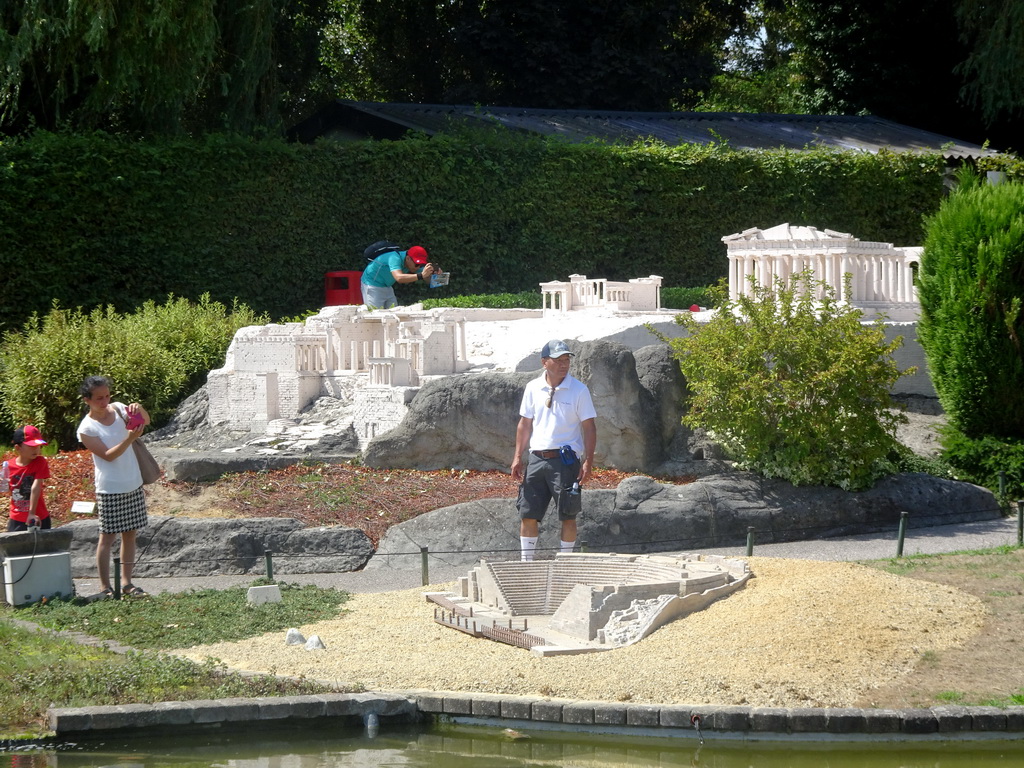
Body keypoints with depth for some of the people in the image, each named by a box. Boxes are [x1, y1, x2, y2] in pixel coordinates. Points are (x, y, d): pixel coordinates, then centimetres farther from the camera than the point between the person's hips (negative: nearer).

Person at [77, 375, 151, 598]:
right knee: (107, 537, -2)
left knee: (130, 534, 9)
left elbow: (146, 421, 2)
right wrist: (130, 438, -30)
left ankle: (126, 582, 17)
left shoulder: (118, 409, 2)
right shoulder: (86, 429, -12)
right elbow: (108, 455, -18)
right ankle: (105, 587, 2)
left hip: (134, 485, 6)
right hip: (110, 490, -6)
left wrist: (139, 410, -19)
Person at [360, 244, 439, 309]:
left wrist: (434, 272, -31)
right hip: (372, 286, -8)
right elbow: (399, 277, -49)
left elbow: (428, 277, -6)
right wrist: (421, 275, -57)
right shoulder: (395, 258, -33)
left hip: (387, 287, 8)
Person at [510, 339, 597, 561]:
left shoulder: (578, 390, -3)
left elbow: (589, 427, -2)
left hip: (565, 460, -3)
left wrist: (588, 462, -10)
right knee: (528, 513, 3)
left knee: (567, 516, 0)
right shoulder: (533, 388, 7)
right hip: (536, 458, 3)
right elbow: (525, 424, 14)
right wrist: (518, 457, 8)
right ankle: (526, 562, 12)